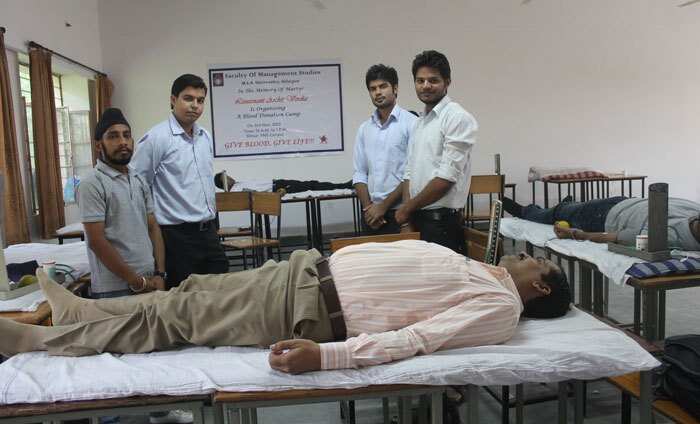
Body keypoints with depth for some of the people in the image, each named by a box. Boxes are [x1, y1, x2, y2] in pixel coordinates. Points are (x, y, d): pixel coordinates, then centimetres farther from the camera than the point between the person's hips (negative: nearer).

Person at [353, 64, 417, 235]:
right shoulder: (364, 128, 9)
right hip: (371, 214, 5)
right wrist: (368, 208, -4)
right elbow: (359, 174, 9)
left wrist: (383, 206, -11)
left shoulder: (411, 123, -7)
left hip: (399, 213, -4)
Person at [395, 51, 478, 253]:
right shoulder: (419, 122, 13)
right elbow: (410, 172, 12)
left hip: (442, 223, -7)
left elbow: (447, 176, -17)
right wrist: (407, 218, 2)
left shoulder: (458, 118, -10)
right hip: (416, 219, 7)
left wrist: (408, 206, -8)